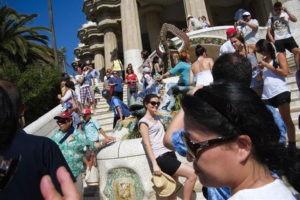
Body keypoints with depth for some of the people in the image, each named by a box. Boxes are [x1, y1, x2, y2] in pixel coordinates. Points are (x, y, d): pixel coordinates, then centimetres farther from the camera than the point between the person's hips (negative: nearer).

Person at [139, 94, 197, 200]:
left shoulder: (156, 117, 20)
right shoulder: (144, 122, -2)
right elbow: (147, 144, -10)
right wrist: (155, 164, -17)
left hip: (170, 153, 8)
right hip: (161, 157, -7)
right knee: (192, 174, -16)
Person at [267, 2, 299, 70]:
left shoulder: (285, 15, 7)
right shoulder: (271, 19, 6)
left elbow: (295, 20, -8)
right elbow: (269, 32, 7)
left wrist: (287, 11, -11)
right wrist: (273, 41, -5)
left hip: (288, 37, 1)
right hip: (278, 40, 0)